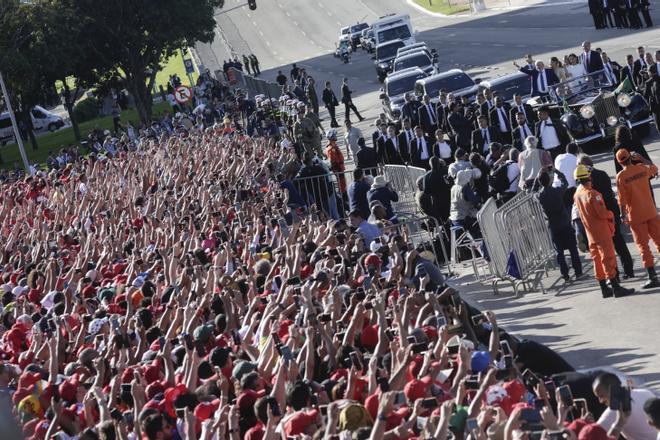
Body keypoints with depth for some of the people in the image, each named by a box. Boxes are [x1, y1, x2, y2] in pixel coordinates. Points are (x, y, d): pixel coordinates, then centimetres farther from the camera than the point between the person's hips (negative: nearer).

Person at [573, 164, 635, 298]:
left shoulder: (576, 195, 4)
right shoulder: (592, 194, -21)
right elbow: (602, 213, -22)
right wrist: (611, 214, -2)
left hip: (590, 233, 7)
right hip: (602, 231, -7)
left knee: (597, 259, 12)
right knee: (608, 258, -4)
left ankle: (604, 288, 16)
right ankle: (616, 287, -4)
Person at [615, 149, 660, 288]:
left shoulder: (621, 176, -11)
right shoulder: (642, 168, 0)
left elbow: (622, 198, -11)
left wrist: (623, 214, -4)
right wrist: (640, 158, 27)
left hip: (636, 216, -3)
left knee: (643, 246, 0)